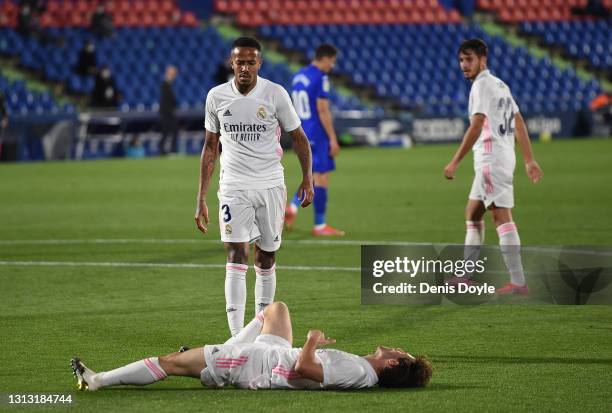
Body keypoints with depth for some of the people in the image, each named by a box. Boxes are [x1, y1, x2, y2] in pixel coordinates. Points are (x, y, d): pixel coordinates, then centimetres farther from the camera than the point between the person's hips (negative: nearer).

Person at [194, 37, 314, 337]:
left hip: (270, 185, 0)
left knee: (266, 258, 5)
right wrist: (201, 199, 9)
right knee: (236, 257, -11)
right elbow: (210, 147, 11)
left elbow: (298, 137, 6)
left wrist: (307, 178, -5)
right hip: (233, 186, 0)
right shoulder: (217, 96, 3)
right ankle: (237, 337, -17)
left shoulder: (275, 94, -4)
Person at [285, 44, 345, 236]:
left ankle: (293, 207, 3)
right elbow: (322, 110, -18)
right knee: (321, 178, -2)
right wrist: (333, 139, -15)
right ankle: (319, 226, 1)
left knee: (314, 175, 20)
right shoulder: (320, 78, -14)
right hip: (317, 135, -9)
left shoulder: (298, 76, 12)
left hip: (302, 134, 9)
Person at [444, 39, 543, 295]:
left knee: (502, 216, -12)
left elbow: (476, 127, -19)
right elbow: (519, 123, 18)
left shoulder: (481, 85, -10)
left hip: (491, 158, -10)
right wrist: (529, 160, 18)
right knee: (472, 214, 16)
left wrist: (455, 163, -20)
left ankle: (518, 282, -17)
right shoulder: (500, 85, 19)